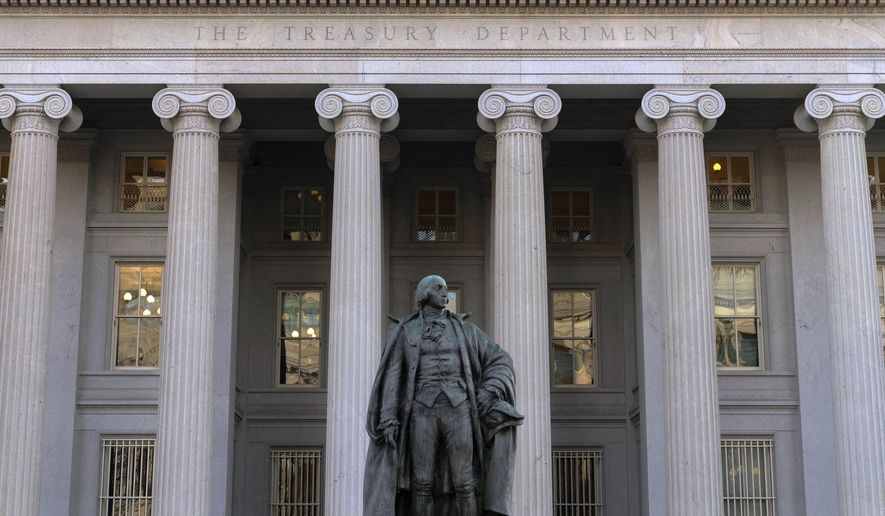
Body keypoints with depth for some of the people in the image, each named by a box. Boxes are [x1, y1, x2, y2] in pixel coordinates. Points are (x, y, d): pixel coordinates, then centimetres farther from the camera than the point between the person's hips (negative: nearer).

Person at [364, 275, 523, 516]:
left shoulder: (463, 329, 15)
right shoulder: (405, 331, 11)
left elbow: (500, 362, 14)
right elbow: (393, 376, 4)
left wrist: (489, 392, -5)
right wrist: (388, 419, -9)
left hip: (458, 412, 1)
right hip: (423, 412, -1)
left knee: (464, 484, -4)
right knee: (421, 484, -5)